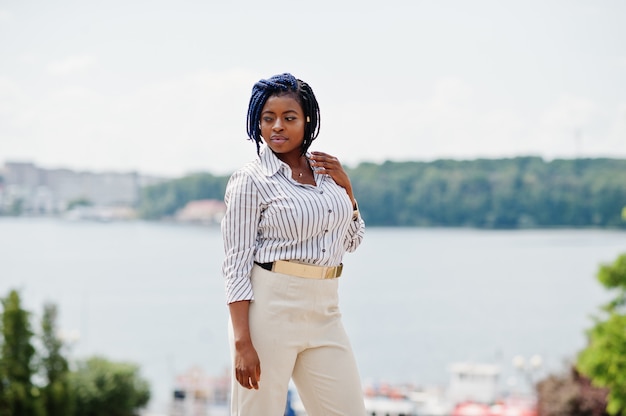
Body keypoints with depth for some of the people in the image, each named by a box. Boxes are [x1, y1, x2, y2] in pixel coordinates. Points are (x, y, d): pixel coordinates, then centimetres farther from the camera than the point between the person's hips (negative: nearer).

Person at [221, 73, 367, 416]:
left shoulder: (325, 171, 11)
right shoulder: (250, 180, -6)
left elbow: (352, 241, 23)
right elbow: (236, 264, -9)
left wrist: (346, 186, 7)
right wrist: (242, 343, -17)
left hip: (324, 313, 6)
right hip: (270, 307, -6)